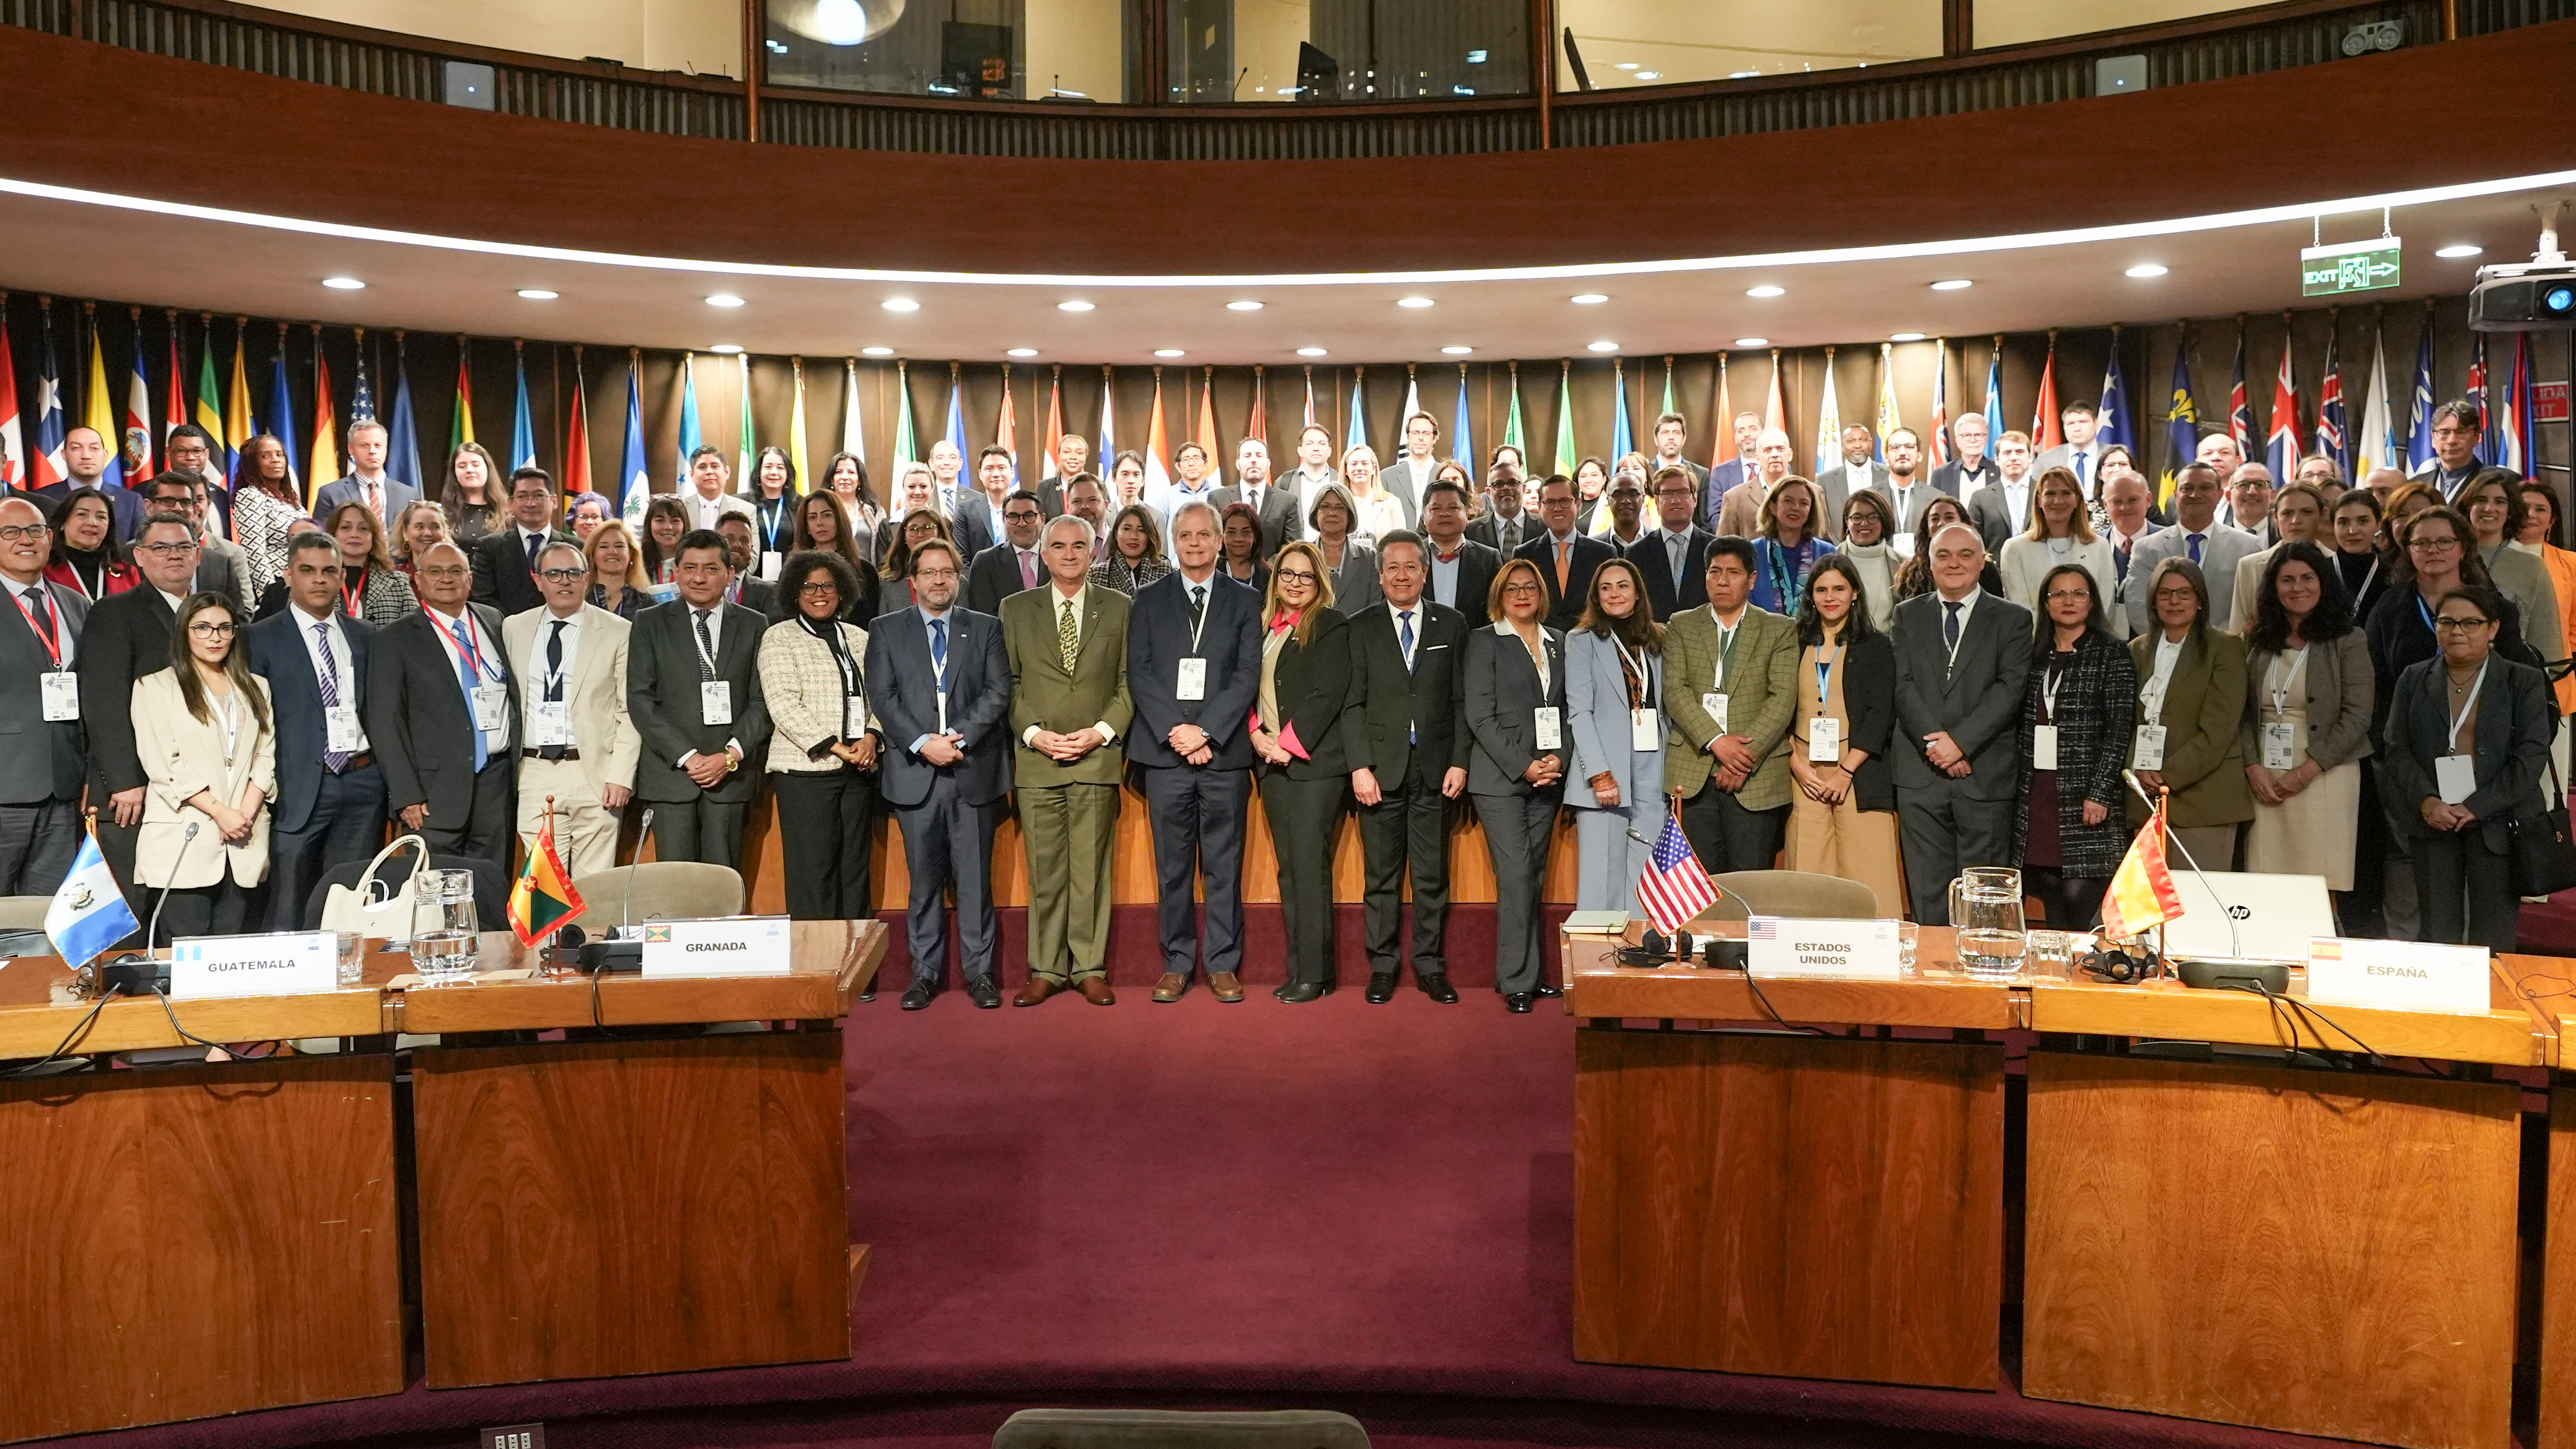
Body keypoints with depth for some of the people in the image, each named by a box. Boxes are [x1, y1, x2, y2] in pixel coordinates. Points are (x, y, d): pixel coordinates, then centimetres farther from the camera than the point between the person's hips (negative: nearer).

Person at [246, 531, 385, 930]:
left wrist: (389, 778, 9)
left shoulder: (364, 635, 13)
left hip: (362, 783, 4)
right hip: (299, 789, -4)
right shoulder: (262, 639, 1)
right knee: (287, 919, -1)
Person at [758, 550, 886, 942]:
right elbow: (783, 704, -8)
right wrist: (831, 745, -15)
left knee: (857, 869, 6)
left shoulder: (858, 638, 18)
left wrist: (872, 738, -6)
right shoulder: (779, 638, 2)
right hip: (806, 769, -5)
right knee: (813, 872, -6)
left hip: (859, 769, 5)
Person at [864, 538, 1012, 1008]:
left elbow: (998, 692, 1)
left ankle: (979, 971, 10)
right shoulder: (887, 631, 10)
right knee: (924, 880, 5)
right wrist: (921, 742, -12)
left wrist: (959, 739, -11)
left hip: (974, 770, 0)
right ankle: (925, 973, 13)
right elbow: (882, 696, 1)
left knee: (974, 877, 2)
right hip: (914, 771, 0)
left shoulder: (986, 628, 10)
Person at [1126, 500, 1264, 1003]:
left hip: (1224, 752, 0)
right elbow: (1139, 674, 2)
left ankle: (1223, 965, 11)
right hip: (1165, 752, 1)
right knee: (1172, 867, 5)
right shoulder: (1148, 600, 10)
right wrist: (1174, 730, -10)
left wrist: (1206, 730, -11)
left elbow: (1248, 675, -1)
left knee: (1224, 866, 3)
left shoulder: (1244, 602, 8)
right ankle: (1177, 962, 14)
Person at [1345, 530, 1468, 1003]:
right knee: (1382, 875, 5)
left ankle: (1430, 966, 14)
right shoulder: (1360, 627, 5)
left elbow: (1462, 700, 6)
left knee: (1432, 875, 5)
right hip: (1381, 766, -1)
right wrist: (1360, 766, -8)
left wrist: (1459, 762, -2)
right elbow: (1352, 703, 0)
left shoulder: (1451, 624, 8)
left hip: (1435, 766, 1)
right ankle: (1383, 966, 14)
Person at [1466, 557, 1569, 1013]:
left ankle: (1530, 972, 14)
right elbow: (1480, 716, -7)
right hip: (1499, 778, -5)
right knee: (1516, 875, -9)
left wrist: (1558, 759, -5)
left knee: (1535, 876, 7)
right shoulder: (1484, 641, 0)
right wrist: (1522, 766, -12)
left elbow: (1568, 710, 12)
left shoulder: (1559, 643, 15)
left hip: (1548, 778, 5)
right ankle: (1517, 981, -3)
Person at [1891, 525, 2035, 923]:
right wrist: (1935, 743, -12)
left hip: (1986, 775, -1)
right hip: (1921, 775, 2)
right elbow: (1903, 686, 2)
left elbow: (2010, 688, -5)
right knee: (1928, 897, 4)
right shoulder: (1907, 615, 13)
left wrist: (1960, 740, -15)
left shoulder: (2012, 618, 7)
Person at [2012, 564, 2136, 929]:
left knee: (2080, 894, -9)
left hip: (2086, 797, -4)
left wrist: (2099, 793, -13)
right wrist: (2015, 786, 7)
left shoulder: (2110, 653, 0)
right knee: (2051, 899, 5)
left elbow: (2118, 730, -6)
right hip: (2035, 798, 4)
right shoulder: (2034, 654, 13)